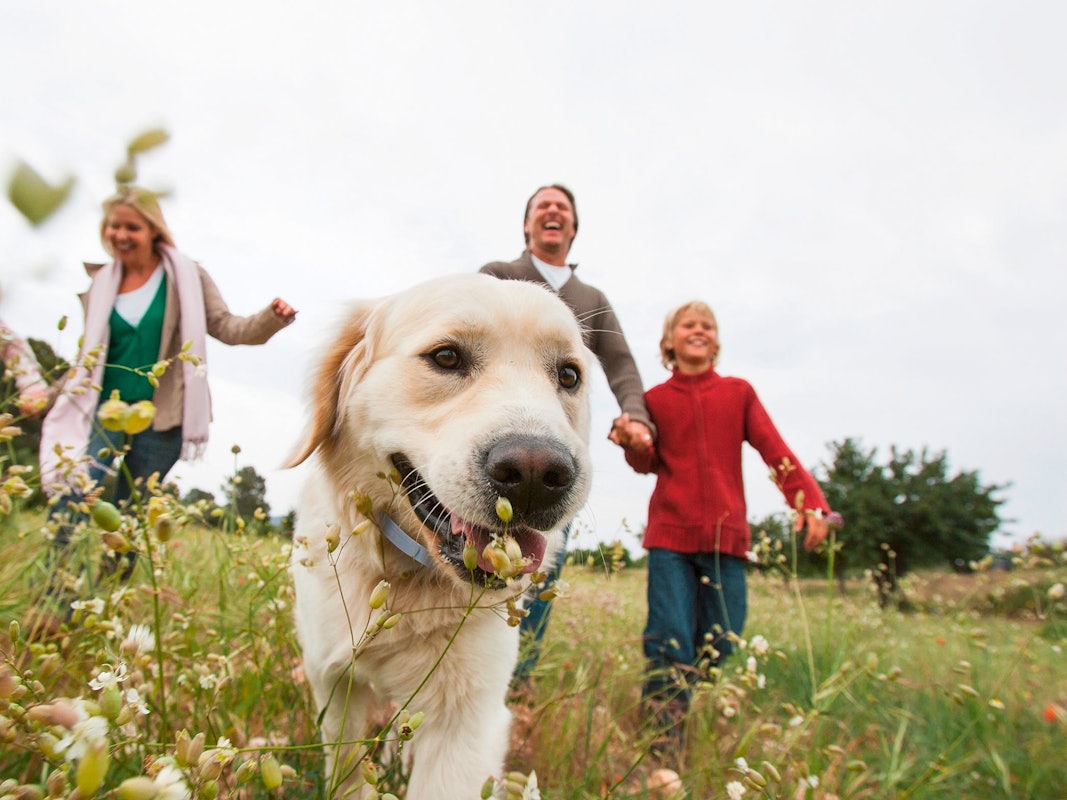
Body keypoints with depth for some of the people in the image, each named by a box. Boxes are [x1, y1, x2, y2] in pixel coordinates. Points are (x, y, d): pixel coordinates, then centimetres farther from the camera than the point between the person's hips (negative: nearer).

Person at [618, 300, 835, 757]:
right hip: (670, 536, -1)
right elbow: (647, 463, 3)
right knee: (671, 646, -6)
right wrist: (632, 440, -20)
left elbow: (775, 451, 1)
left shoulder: (739, 393, 10)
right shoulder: (655, 399, 9)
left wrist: (810, 502, -14)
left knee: (720, 650, 6)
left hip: (727, 538, 1)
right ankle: (664, 745, 6)